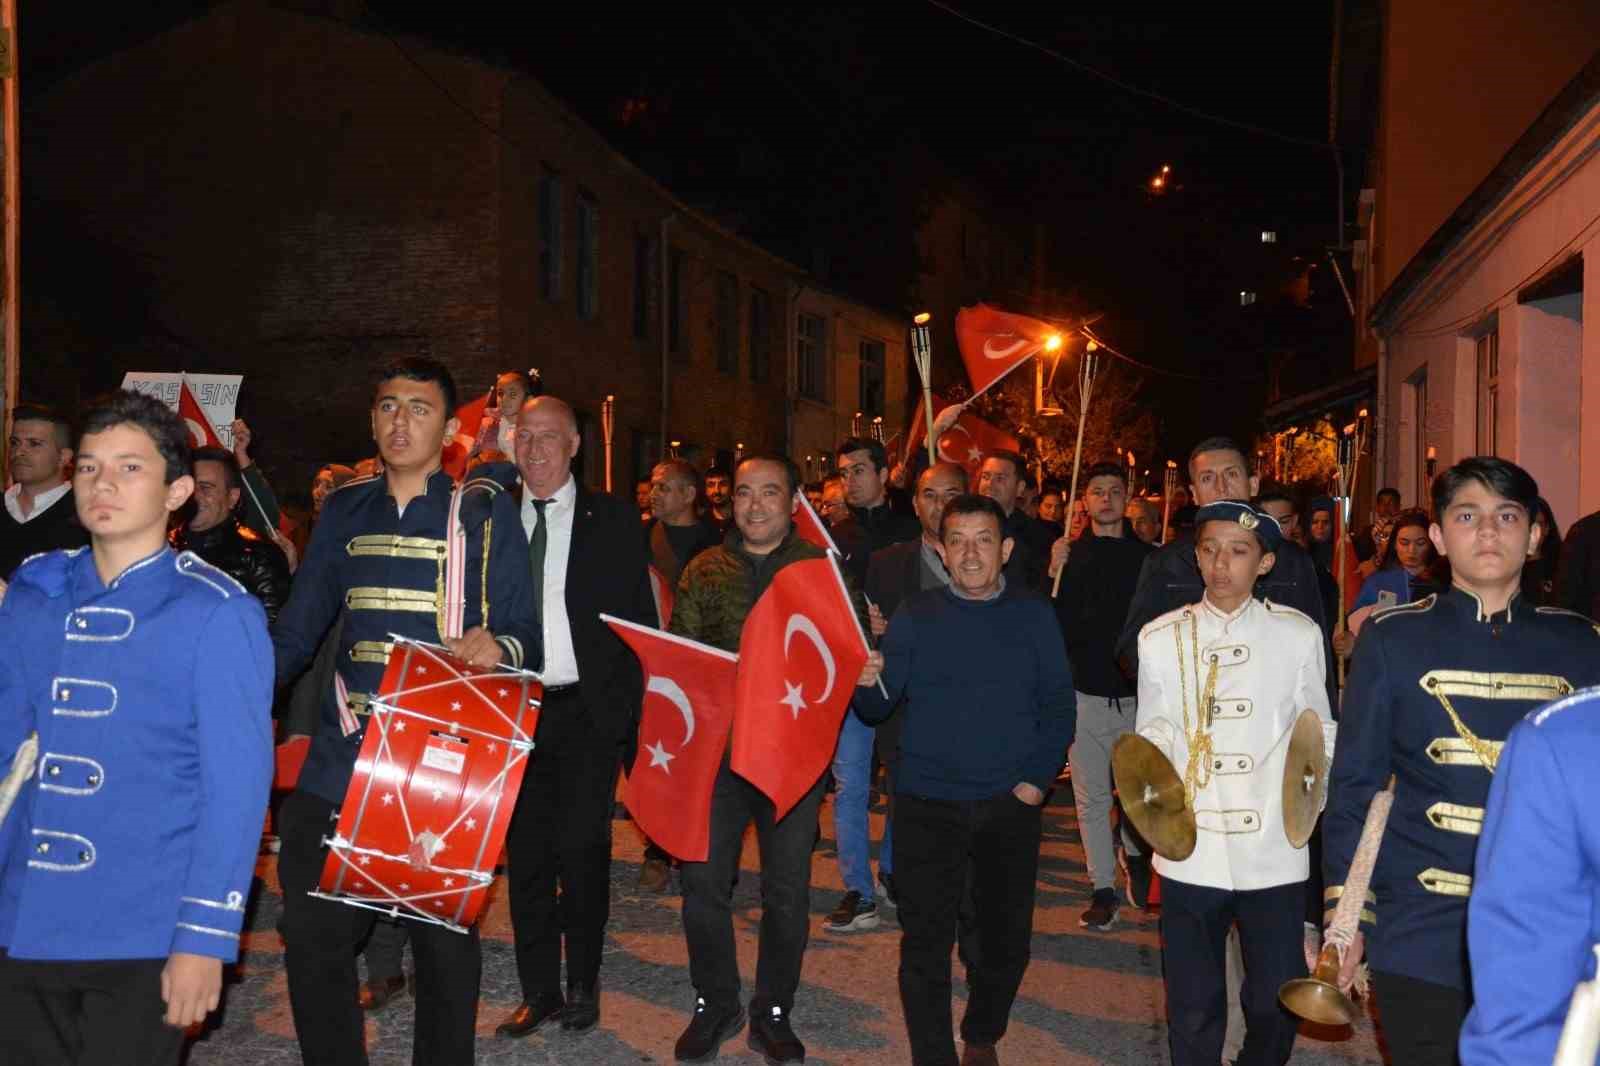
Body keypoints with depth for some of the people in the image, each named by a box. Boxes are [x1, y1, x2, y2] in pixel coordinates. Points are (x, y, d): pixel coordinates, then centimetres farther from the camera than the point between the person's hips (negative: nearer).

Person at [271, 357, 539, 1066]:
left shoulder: (486, 511, 2)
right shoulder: (344, 510, 12)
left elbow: (522, 630, -1)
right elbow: (296, 631, 14)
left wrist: (500, 646, -23)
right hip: (343, 759, 3)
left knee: (445, 942, 6)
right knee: (313, 935, 2)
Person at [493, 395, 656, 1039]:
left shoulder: (613, 520, 1)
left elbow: (639, 618, 0)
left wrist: (632, 708, -7)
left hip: (589, 711, -3)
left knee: (582, 848, 0)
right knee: (525, 852, 8)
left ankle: (583, 986, 18)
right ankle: (539, 990, 22)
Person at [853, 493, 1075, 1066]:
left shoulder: (1033, 614, 1)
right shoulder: (916, 615, -1)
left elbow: (1058, 703, 2)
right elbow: (877, 708, -4)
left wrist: (1039, 778, -8)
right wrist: (865, 681, -25)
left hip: (1010, 804, 1)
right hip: (928, 803, -1)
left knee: (1006, 939, 13)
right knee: (925, 944, 0)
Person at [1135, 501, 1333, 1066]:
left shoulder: (1299, 634, 3)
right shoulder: (1161, 638, 3)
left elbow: (1320, 730, 10)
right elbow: (1153, 734, 10)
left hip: (1274, 853, 0)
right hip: (1190, 852, 0)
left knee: (1277, 1003, 9)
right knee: (1193, 1010, 8)